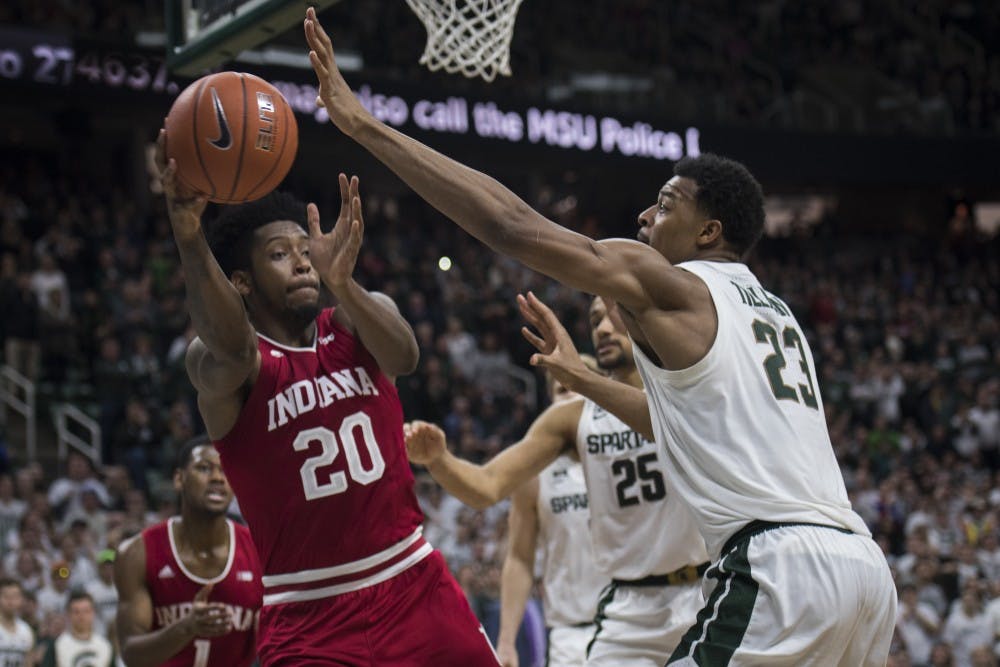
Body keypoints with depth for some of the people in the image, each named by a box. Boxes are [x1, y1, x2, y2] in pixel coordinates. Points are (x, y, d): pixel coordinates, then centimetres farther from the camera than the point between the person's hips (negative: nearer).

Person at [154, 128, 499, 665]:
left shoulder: (354, 325, 5)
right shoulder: (219, 361, -7)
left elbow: (403, 355, -18)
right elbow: (232, 349, -32)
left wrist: (342, 285, -38)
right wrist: (188, 236, -51)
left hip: (416, 586, 4)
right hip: (309, 620, -4)